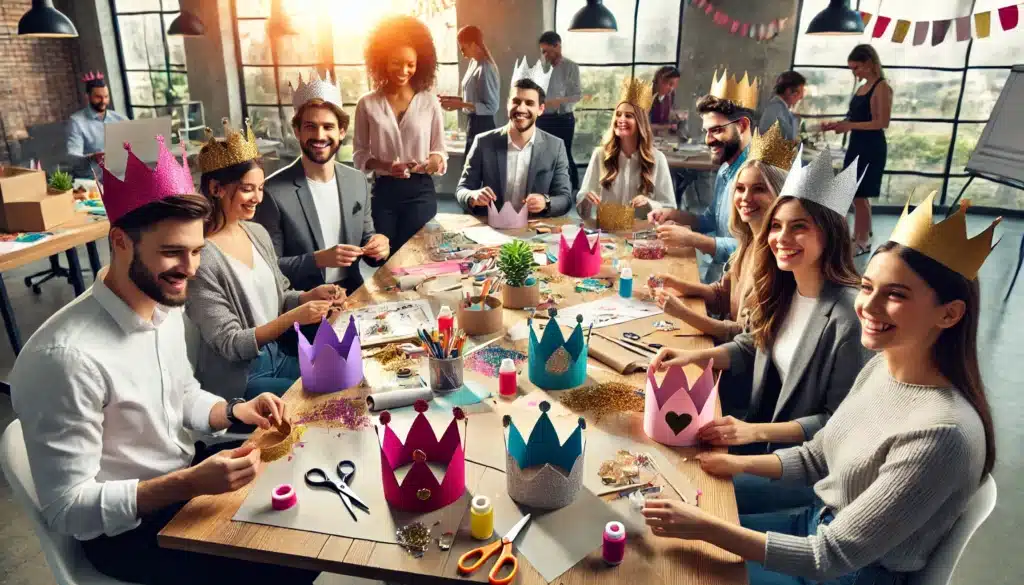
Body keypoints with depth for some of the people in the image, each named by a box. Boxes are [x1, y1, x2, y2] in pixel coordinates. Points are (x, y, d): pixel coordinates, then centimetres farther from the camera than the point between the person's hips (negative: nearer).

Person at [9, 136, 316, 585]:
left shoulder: (165, 305, -5)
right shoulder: (68, 356, -30)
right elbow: (66, 510, -24)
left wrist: (237, 411, -8)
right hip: (125, 529, -7)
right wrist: (190, 484, -33)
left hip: (185, 477, 7)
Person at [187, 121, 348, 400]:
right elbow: (229, 344, -19)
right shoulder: (201, 258, -21)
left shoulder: (258, 233, 2)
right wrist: (295, 317, -27)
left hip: (275, 358, 7)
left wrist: (312, 295, -7)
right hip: (236, 380, -7)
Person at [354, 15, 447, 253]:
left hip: (420, 191, 0)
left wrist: (436, 160, -18)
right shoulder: (367, 104, 2)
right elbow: (359, 154, 5)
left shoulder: (429, 102, 1)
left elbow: (440, 150, 4)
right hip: (383, 192, 1)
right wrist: (384, 166, -13)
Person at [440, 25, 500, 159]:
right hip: (473, 123, 9)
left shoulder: (485, 69, -19)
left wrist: (460, 105, -22)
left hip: (482, 126, -9)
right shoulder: (473, 63, 8)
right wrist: (456, 99, 2)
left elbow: (491, 107, -20)